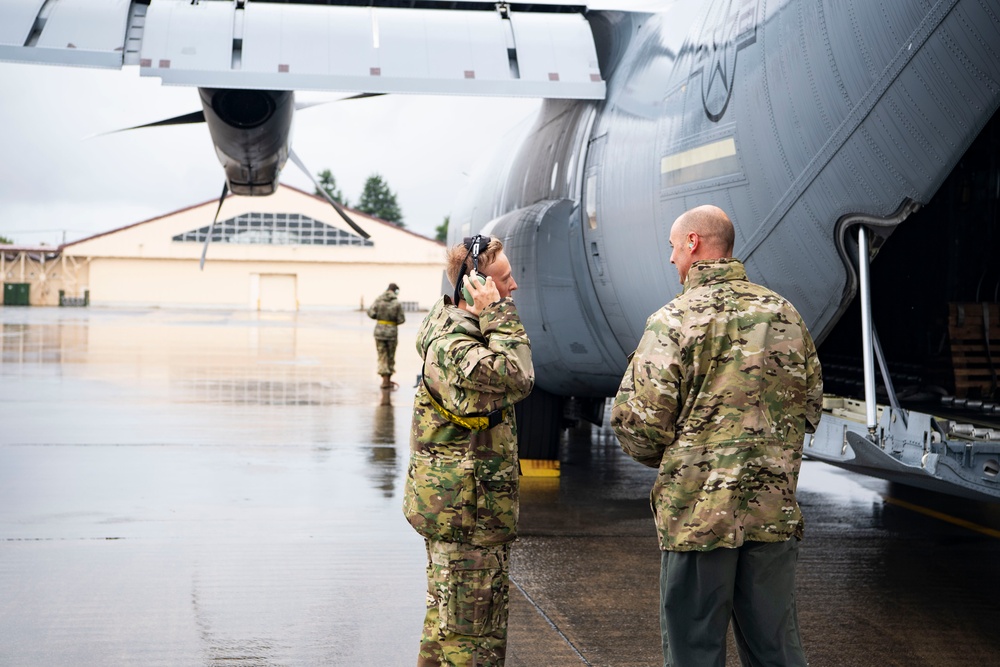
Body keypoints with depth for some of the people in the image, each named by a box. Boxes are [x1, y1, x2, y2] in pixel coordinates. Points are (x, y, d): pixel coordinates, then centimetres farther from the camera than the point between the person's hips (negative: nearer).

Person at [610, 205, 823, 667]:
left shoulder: (674, 320, -10)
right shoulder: (784, 314, 7)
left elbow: (637, 420, -13)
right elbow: (811, 407, 15)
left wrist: (662, 458, 8)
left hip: (698, 511, -5)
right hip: (774, 509, 5)